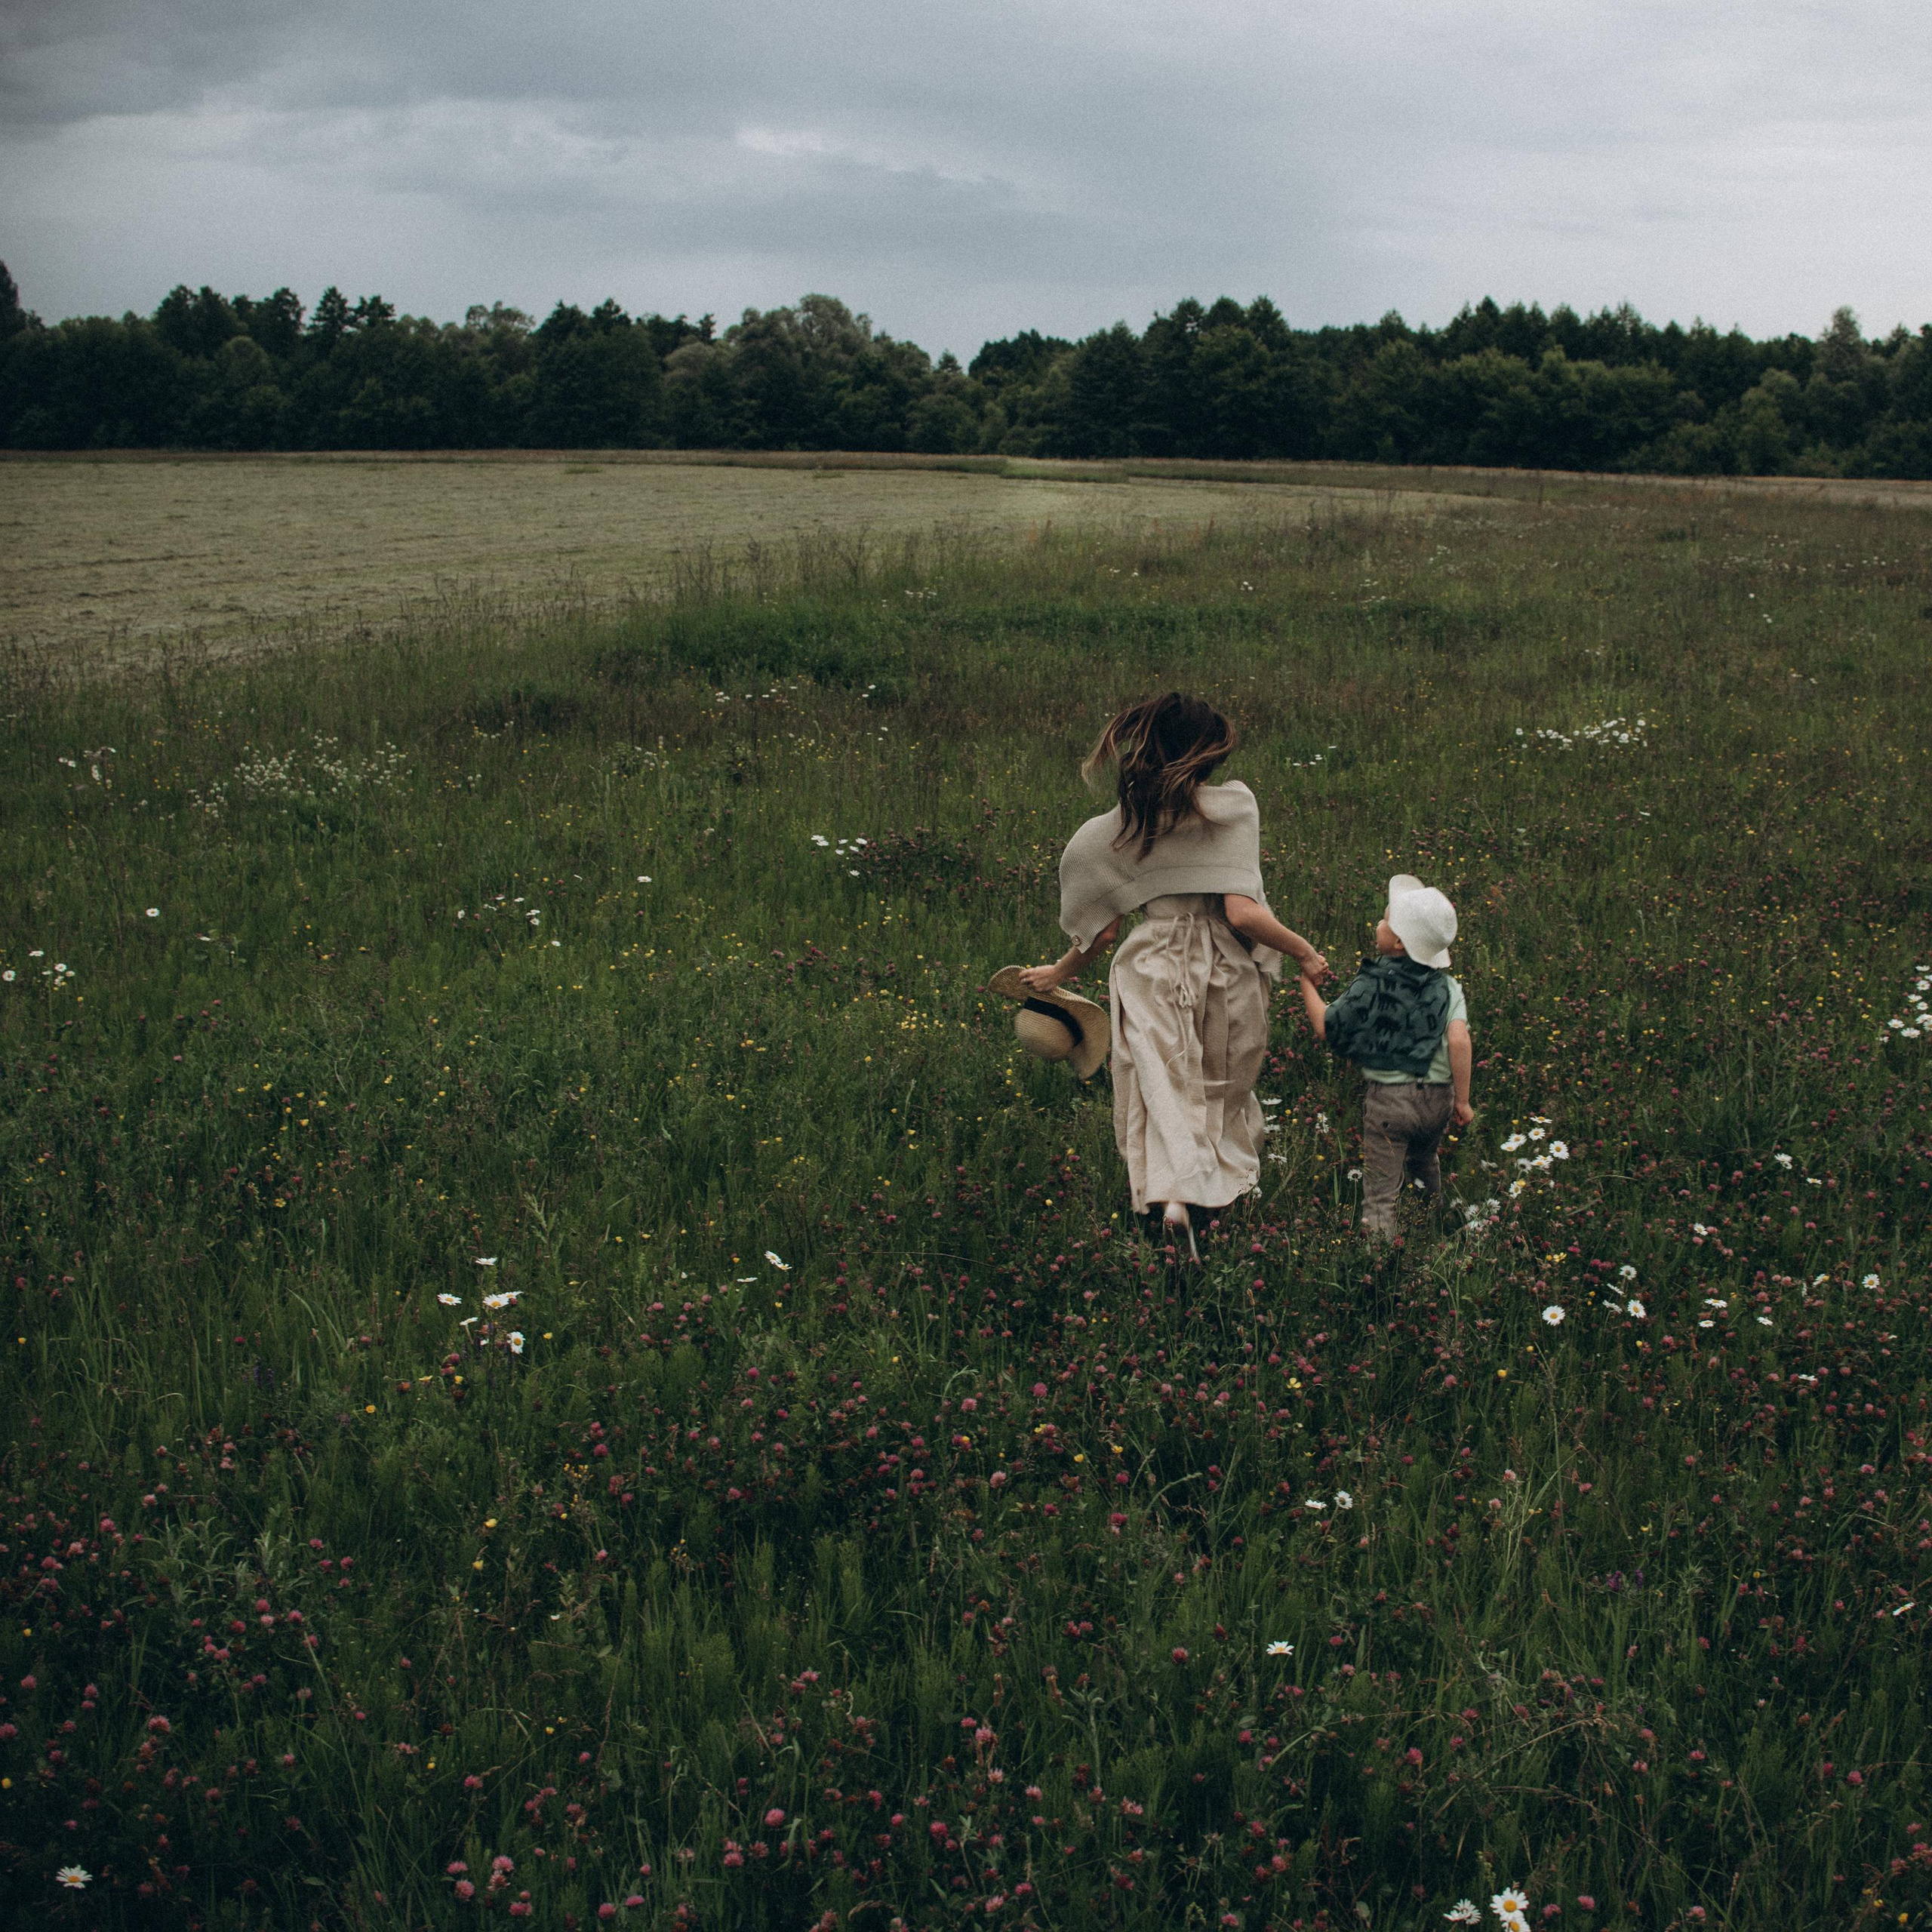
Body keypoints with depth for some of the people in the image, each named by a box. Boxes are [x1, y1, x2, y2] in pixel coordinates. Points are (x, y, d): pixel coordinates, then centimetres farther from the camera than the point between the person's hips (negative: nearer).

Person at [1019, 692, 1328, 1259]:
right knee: (1224, 1085, 21)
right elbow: (1243, 913, -17)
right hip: (1226, 972, 0)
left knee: (1165, 1090, 6)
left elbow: (1101, 934, 2)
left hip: (1152, 969, 1)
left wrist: (1059, 973, 20)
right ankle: (1230, 1174, 36)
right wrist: (1303, 952, -3)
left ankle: (1173, 1195, -14)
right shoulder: (1233, 807, -12)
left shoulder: (1112, 833, -3)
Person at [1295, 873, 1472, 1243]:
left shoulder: (1369, 986, -8)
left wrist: (1307, 984, 12)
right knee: (1425, 1164, 32)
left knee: (1380, 1192, 3)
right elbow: (1459, 1040, -14)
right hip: (1437, 1098, 4)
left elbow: (1326, 1029, -3)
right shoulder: (1447, 987, -2)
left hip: (1387, 1098, -4)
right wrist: (1462, 1100, -7)